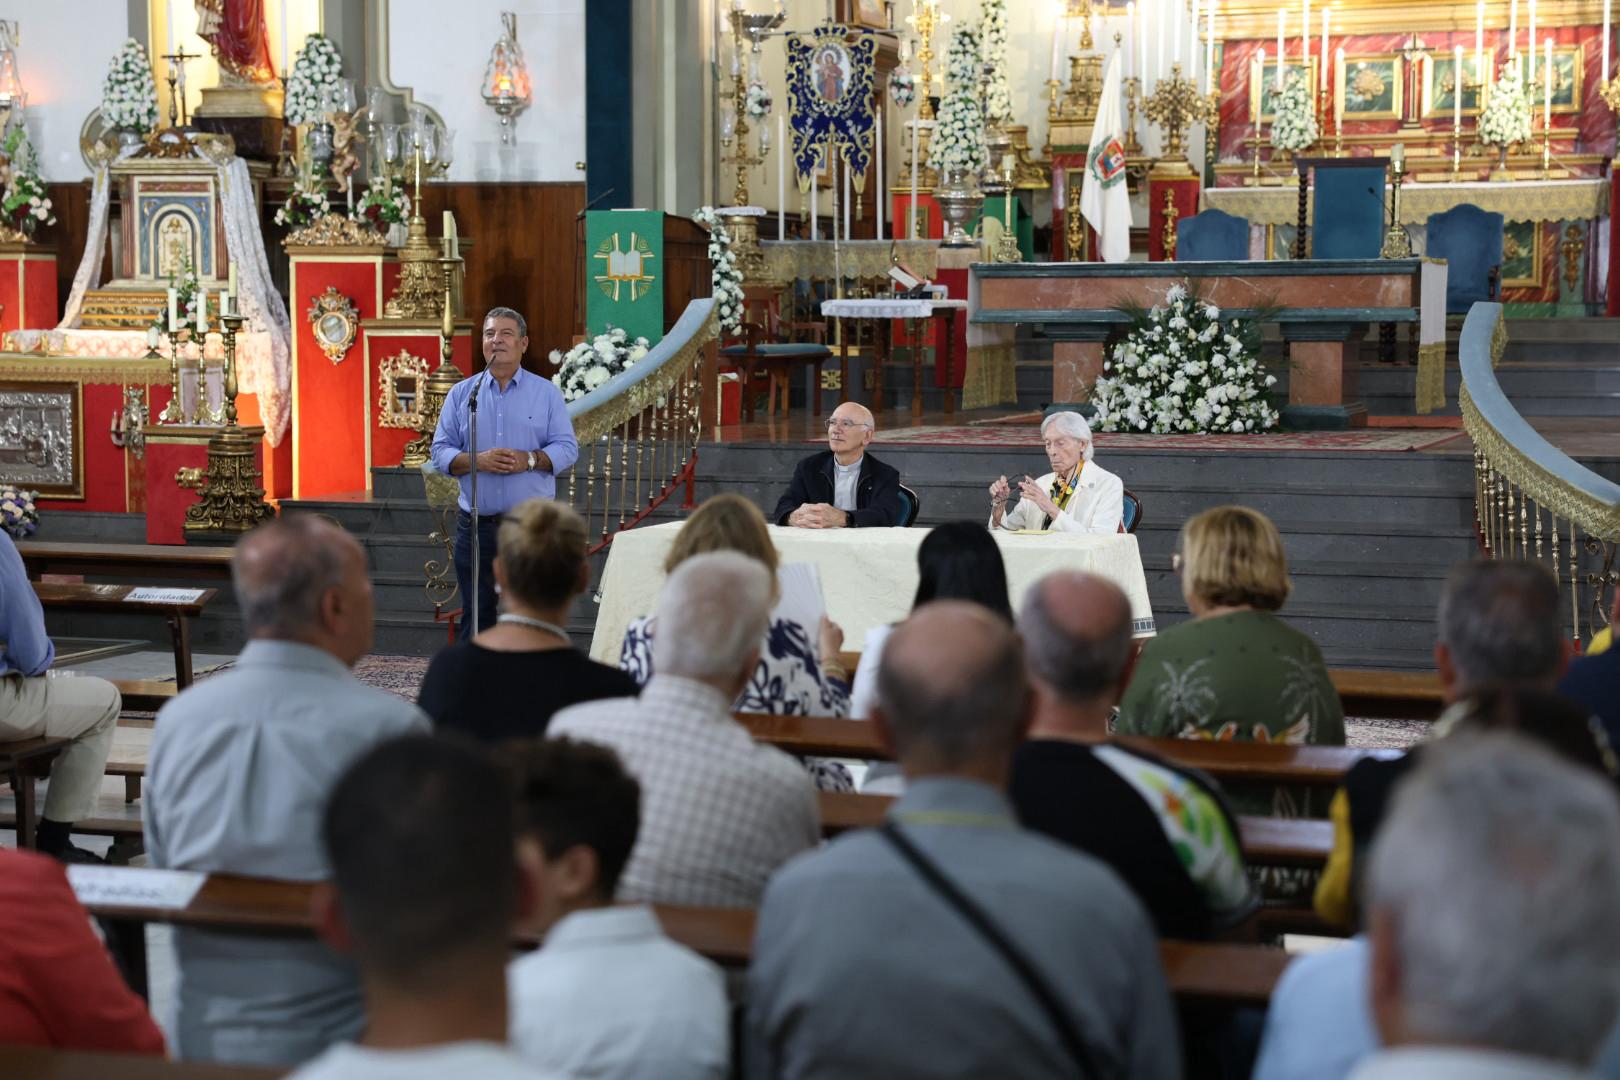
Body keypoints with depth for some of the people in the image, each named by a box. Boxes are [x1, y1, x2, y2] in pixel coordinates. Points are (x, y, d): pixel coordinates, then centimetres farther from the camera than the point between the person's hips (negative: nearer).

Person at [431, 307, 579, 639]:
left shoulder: (547, 393, 7)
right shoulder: (461, 394, 9)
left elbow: (567, 447, 1)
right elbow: (441, 452, 5)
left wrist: (530, 459, -17)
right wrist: (477, 461, -14)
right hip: (476, 524, 1)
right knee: (476, 615, 4)